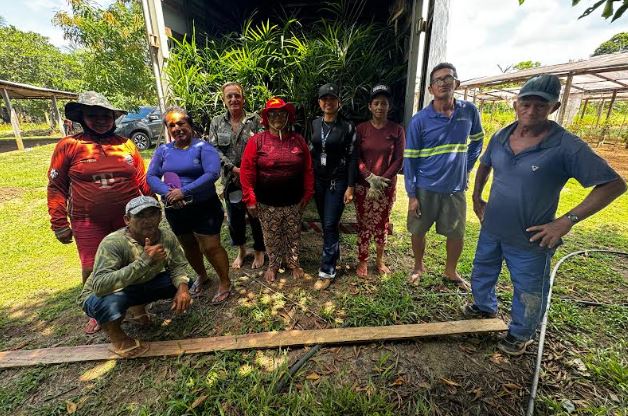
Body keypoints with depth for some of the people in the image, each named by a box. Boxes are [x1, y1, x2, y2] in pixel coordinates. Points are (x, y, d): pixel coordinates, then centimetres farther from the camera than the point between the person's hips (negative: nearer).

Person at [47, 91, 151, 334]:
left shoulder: (126, 145, 4)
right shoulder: (68, 146, -1)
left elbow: (143, 181, 8)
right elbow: (56, 187, 1)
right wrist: (59, 223, -2)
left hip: (129, 219, 2)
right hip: (89, 223, -1)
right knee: (92, 270, 4)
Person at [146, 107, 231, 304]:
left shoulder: (203, 147, -9)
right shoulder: (163, 150, 7)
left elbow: (212, 174, -22)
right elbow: (151, 176, 1)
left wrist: (184, 191, -25)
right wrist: (167, 192, -19)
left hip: (204, 208, -5)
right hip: (175, 210, 6)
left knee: (210, 247, -3)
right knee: (189, 247, 20)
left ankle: (225, 283, 18)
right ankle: (202, 277, 44)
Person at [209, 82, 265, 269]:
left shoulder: (255, 120, -2)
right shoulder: (217, 122, 6)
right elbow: (214, 149, -1)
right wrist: (234, 168, -13)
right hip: (230, 178, 3)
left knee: (256, 214, 7)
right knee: (234, 217, 13)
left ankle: (259, 251, 29)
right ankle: (241, 250, 36)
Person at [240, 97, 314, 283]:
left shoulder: (298, 140, 1)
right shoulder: (257, 140, -7)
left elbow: (308, 170, 3)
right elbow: (247, 171, -8)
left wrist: (307, 194, 1)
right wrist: (250, 199, -10)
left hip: (294, 202, 2)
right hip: (267, 203, -1)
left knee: (293, 235, 17)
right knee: (271, 237, 15)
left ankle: (294, 263, 40)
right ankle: (273, 265, 39)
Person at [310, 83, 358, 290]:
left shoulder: (347, 127, -7)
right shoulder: (314, 124, 6)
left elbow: (352, 158, -7)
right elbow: (311, 152, 12)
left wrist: (350, 187, -12)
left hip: (337, 181, -4)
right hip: (318, 180, 5)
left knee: (330, 224, -6)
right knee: (325, 223, 14)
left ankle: (327, 271, 4)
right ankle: (334, 254, 37)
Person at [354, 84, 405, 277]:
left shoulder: (397, 129, 0)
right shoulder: (361, 128, 0)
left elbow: (399, 159, -2)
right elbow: (356, 157, -3)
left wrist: (383, 179, -13)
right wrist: (371, 178, -15)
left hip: (387, 185, 0)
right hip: (363, 185, 0)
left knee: (382, 223, 10)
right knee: (364, 224, 6)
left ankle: (380, 260, 28)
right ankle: (362, 261, 21)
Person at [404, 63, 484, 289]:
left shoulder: (469, 111, -1)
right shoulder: (419, 120, -9)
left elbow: (476, 142, 16)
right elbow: (409, 160, -8)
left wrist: (466, 168, 7)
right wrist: (411, 195, -10)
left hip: (456, 188, 3)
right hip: (425, 188, -2)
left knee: (457, 233, 13)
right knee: (418, 231, 10)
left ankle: (450, 272, 37)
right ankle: (418, 267, 36)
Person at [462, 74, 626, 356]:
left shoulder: (567, 147, -19)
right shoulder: (501, 137, -3)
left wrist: (567, 221, -23)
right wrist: (477, 198, 9)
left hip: (529, 240, -5)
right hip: (491, 230, 5)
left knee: (528, 293, 16)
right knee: (481, 274, 25)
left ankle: (520, 334, 43)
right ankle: (485, 307, 53)